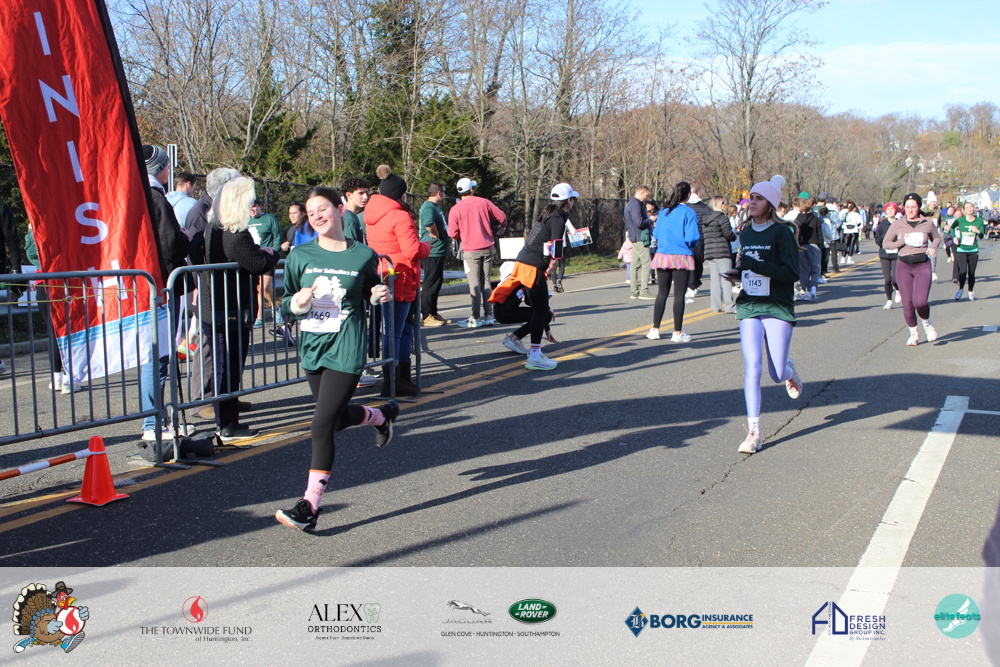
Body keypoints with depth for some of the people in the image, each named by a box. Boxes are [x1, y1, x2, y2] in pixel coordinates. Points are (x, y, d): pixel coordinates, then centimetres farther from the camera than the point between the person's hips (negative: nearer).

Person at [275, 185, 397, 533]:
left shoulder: (363, 255, -3)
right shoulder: (300, 255, 1)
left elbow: (370, 291, 14)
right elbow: (286, 303, 6)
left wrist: (379, 295, -8)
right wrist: (298, 302, -16)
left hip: (346, 349, -5)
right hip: (312, 347, 5)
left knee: (323, 425, -11)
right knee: (337, 416, 20)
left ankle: (310, 506, -3)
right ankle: (382, 415, 53)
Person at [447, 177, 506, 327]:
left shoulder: (455, 209, -6)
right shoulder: (484, 202, 1)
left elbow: (452, 233, -8)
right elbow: (502, 217, 6)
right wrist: (500, 229, 26)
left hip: (470, 250, -3)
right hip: (487, 248, 3)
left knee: (474, 284, -1)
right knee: (486, 282, 11)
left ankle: (476, 318, -1)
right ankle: (489, 316, 11)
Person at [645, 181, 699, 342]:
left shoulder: (663, 211, 7)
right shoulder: (688, 213, -8)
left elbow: (656, 234, 8)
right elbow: (692, 238, -13)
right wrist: (692, 246, 8)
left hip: (662, 255, 5)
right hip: (681, 257, -5)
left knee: (662, 293, 12)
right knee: (679, 295, -1)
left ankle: (655, 330, 14)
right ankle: (677, 333, 1)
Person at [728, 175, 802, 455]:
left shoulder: (782, 232, -7)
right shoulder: (746, 233, 11)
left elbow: (792, 273, -14)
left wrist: (756, 266, -23)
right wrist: (737, 273, 3)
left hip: (778, 308, -4)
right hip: (749, 307, 4)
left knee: (776, 375, 1)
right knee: (752, 368, -10)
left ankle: (789, 370, 40)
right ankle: (753, 433, -6)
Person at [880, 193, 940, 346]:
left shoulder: (928, 223, 3)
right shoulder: (897, 225, 1)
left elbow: (937, 238, 19)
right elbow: (885, 243, 5)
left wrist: (934, 247, -2)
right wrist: (902, 241, -10)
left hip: (923, 266, -1)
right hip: (904, 266, 1)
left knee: (920, 301, -17)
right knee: (907, 303, 1)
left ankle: (927, 324, 15)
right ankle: (913, 333, 24)